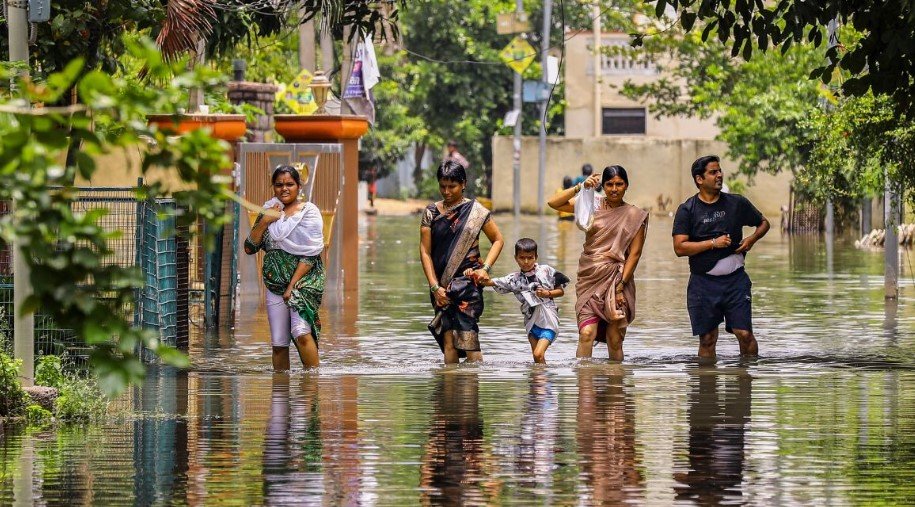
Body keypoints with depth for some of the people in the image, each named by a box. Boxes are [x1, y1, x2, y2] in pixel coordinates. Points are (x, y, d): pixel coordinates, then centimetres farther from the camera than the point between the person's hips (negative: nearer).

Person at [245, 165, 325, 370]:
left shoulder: (309, 212, -1)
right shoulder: (268, 212, 12)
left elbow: (310, 254, -7)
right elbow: (249, 248, 6)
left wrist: (293, 285, -13)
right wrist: (264, 221, -7)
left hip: (304, 280, -5)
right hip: (275, 283, 5)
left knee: (301, 332, -23)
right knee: (278, 343, 3)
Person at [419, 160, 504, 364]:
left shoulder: (475, 211, 2)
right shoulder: (431, 212, 7)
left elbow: (497, 240, 9)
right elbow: (425, 251, 5)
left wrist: (485, 268, -6)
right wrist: (435, 286, -3)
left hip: (468, 280, -2)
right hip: (442, 283, 2)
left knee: (467, 335, -11)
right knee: (448, 339, -4)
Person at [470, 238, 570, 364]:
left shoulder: (546, 271, -1)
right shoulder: (514, 279, 3)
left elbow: (561, 291, 7)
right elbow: (489, 282, -1)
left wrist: (547, 293, -11)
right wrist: (473, 275, -16)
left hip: (548, 319, -4)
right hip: (531, 320, 4)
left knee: (538, 354, -17)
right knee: (537, 358, 5)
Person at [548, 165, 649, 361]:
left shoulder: (635, 216, 4)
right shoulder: (592, 204, 7)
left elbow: (634, 254, 0)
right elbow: (554, 203, 1)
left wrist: (621, 285, -8)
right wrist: (581, 187, -9)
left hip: (616, 280, 0)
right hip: (590, 279, 0)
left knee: (615, 340, 1)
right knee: (587, 334, -14)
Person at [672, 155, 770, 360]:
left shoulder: (737, 203, 6)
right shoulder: (687, 210, 0)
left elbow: (764, 223, 21)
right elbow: (679, 248, -9)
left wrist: (752, 239, 0)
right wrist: (713, 243, -14)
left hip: (735, 280, 1)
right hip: (703, 282, -1)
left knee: (744, 334, -6)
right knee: (707, 339, 3)